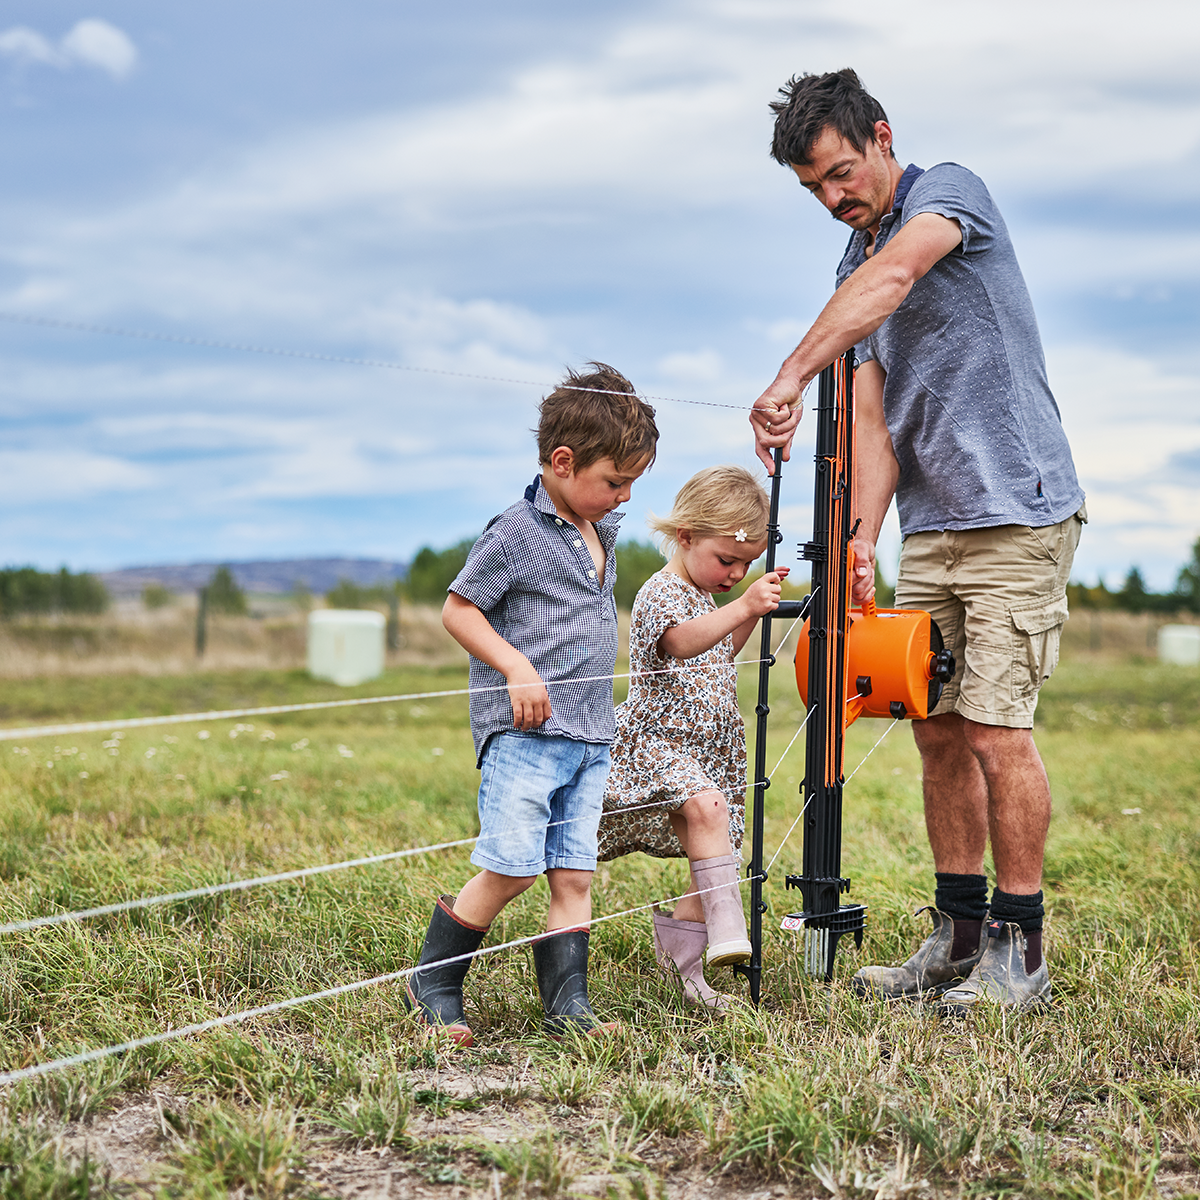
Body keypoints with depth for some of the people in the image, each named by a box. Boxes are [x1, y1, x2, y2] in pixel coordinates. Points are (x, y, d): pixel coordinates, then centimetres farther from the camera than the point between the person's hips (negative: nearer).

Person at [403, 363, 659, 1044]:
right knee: (511, 867, -10)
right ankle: (434, 985, 6)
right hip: (523, 731, -7)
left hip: (589, 735, 7)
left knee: (574, 874, 5)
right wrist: (516, 666, -17)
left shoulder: (604, 529, 14)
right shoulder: (516, 535, -10)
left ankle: (567, 1006, 11)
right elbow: (459, 610, -8)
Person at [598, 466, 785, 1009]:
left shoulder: (707, 597, 17)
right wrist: (742, 607, -47)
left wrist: (753, 609, 15)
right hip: (657, 743, -9)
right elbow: (682, 642, -34)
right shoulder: (661, 592, -13)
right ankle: (726, 928, -36)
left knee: (711, 860, 5)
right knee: (707, 807, -33)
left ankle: (680, 959, 16)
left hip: (709, 750, 9)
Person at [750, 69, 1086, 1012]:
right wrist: (860, 540, -8)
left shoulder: (951, 190, -6)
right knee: (939, 732, 8)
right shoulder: (857, 268, 15)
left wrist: (792, 376, -39)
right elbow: (873, 420, 6)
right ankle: (959, 935, 17)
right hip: (930, 527, 8)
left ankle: (1020, 951, 2)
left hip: (1017, 515, -8)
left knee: (996, 731, -9)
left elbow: (893, 277, -29)